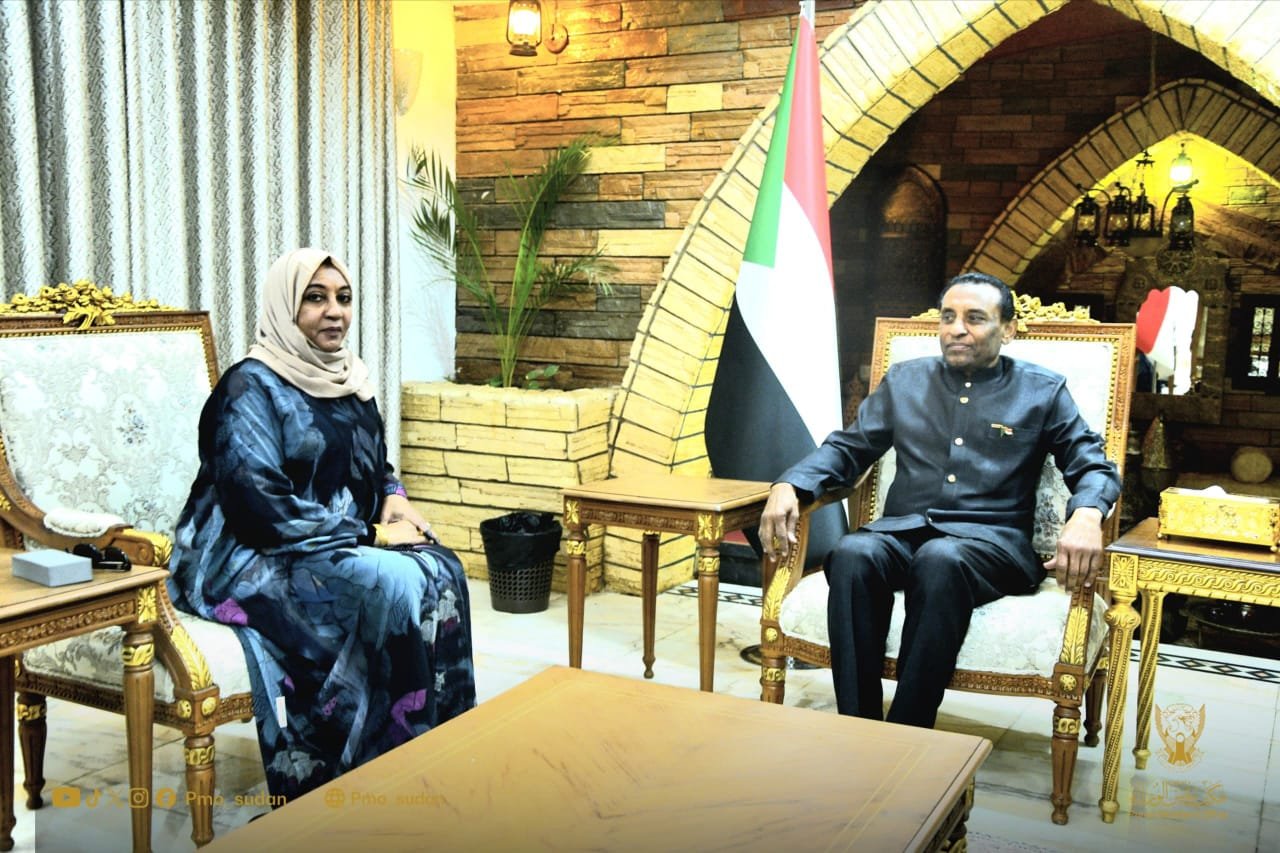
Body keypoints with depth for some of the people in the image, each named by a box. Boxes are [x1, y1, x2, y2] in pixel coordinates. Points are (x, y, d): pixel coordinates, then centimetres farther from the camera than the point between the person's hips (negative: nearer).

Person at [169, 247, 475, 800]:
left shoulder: (349, 381, 10)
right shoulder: (251, 387, -13)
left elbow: (375, 467, 23)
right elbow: (262, 509, -21)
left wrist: (395, 498, -1)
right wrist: (369, 535, -19)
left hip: (338, 547, 7)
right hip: (254, 562, -7)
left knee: (440, 569, -19)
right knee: (393, 582, -29)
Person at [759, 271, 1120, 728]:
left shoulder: (1043, 391, 12)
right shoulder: (903, 380, 18)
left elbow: (1093, 466, 7)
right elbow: (846, 448, 16)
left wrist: (1086, 515, -19)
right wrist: (788, 485, -5)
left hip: (990, 539, -2)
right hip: (902, 531, 2)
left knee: (940, 559, -38)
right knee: (853, 553, -34)